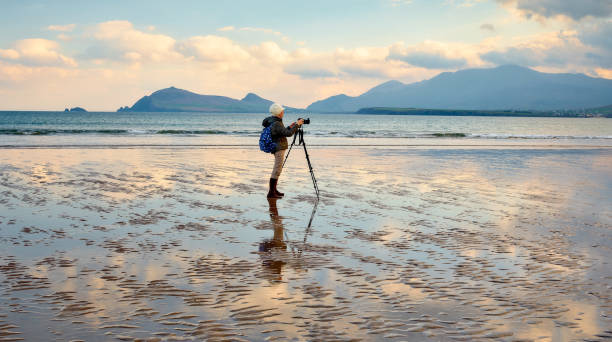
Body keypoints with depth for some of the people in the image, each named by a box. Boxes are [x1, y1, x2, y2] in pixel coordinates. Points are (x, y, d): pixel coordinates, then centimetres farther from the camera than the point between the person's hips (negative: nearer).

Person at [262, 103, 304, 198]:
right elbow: (288, 133, -26)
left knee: (277, 169, 16)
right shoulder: (276, 124, -20)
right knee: (277, 170, -8)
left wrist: (289, 127, 15)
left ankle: (274, 190, 21)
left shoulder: (272, 121, 10)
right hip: (279, 148, -10)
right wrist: (297, 124, -17)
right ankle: (271, 193, -8)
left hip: (277, 147, 10)